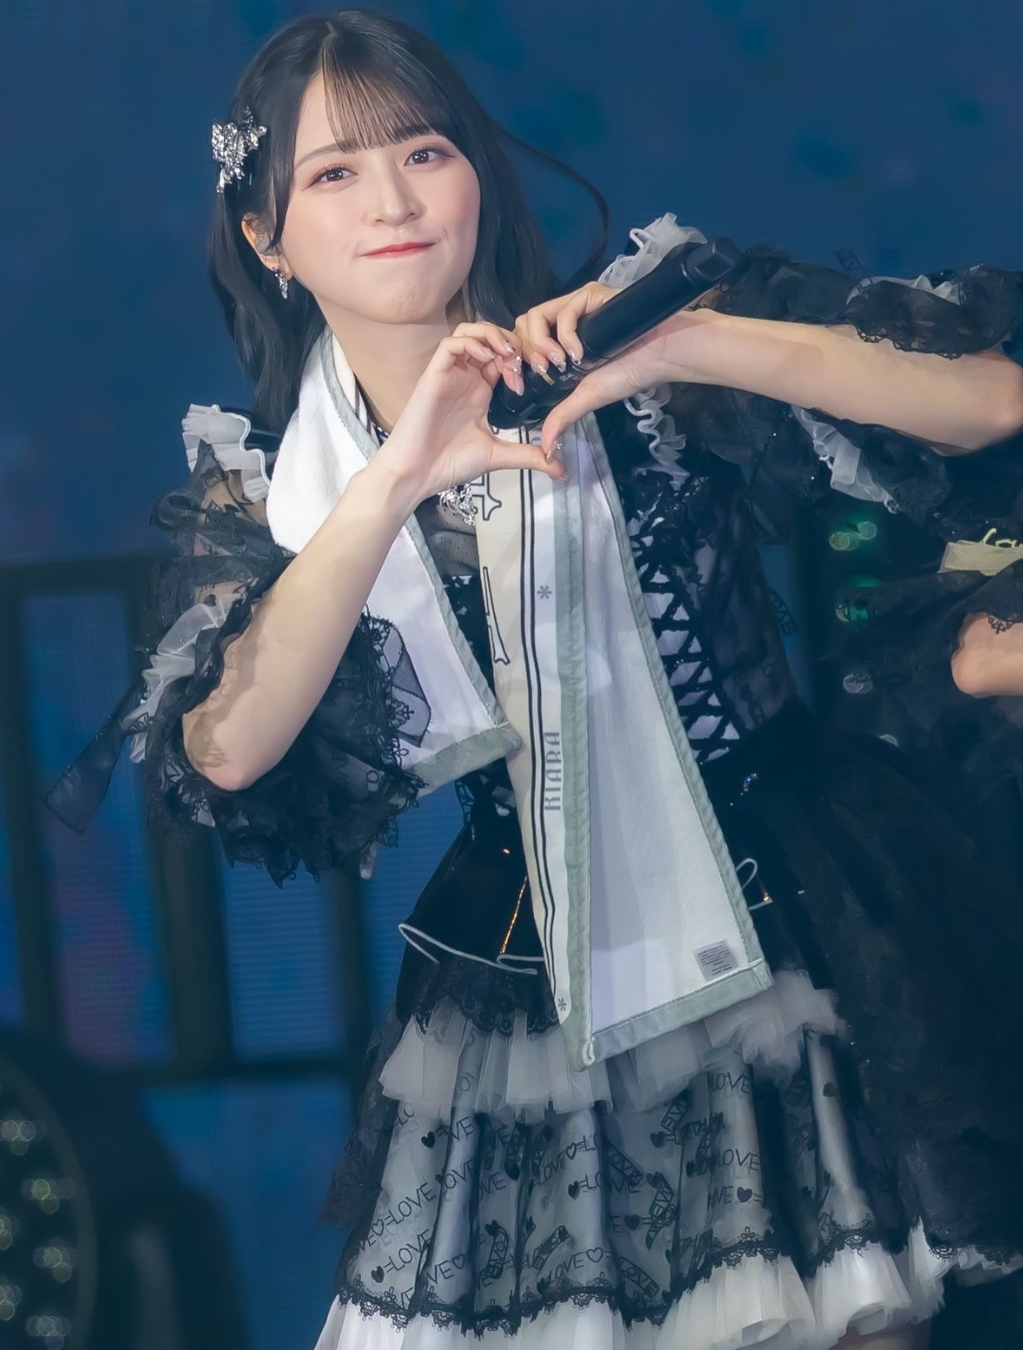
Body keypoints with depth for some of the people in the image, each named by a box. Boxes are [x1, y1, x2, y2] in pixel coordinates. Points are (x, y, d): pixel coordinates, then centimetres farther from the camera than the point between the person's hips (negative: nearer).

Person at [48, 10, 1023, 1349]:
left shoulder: (635, 359, -6)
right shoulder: (262, 494, 2)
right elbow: (227, 748, -17)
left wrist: (691, 344, -27)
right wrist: (392, 486, -26)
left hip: (789, 941, -2)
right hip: (521, 1017, 2)